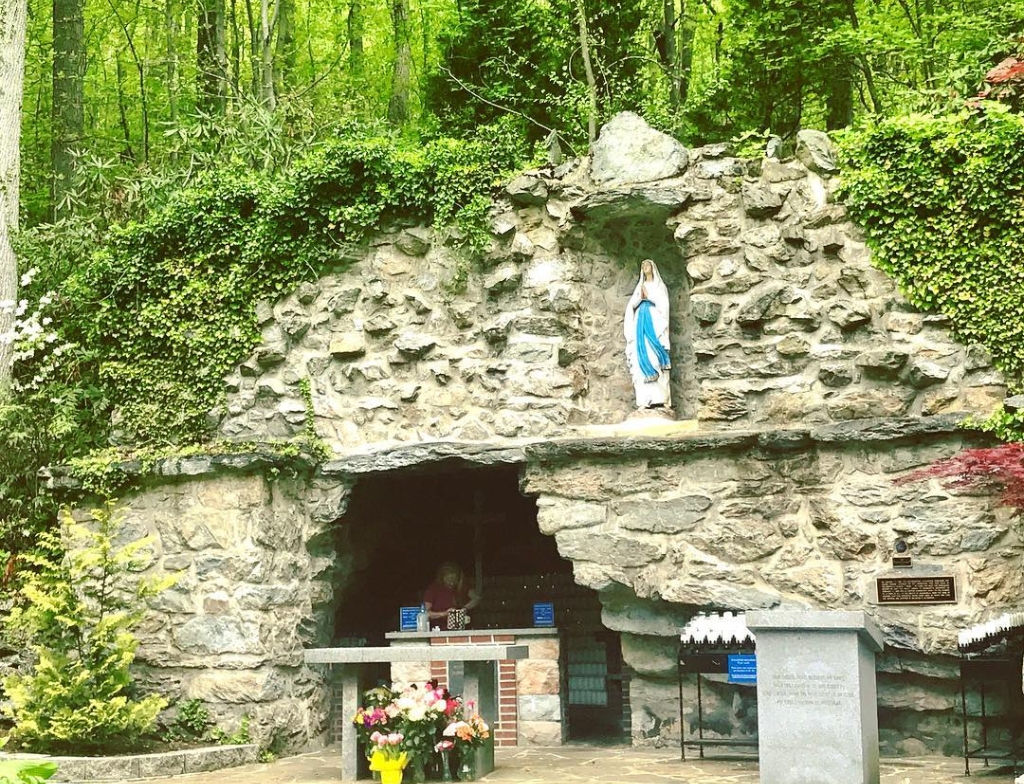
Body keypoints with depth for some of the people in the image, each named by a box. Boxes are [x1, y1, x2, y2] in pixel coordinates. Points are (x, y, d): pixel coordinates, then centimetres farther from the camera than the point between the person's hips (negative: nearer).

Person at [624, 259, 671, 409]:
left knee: (655, 357, -14)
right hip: (641, 321, 4)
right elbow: (632, 304, 12)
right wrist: (640, 297, -4)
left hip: (654, 321, -4)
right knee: (642, 358, -7)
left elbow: (663, 304, 0)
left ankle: (660, 398, -19)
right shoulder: (640, 287, 22)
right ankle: (645, 400, -13)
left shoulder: (659, 286, 12)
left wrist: (649, 296, -6)